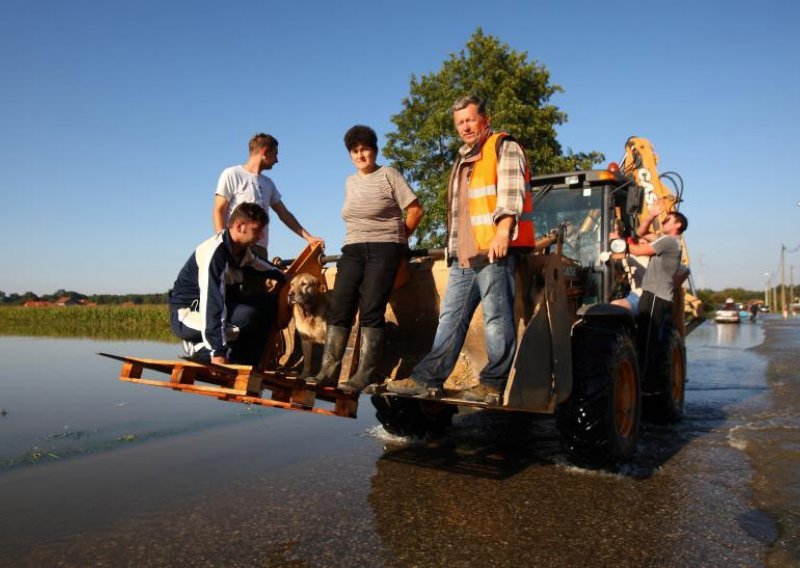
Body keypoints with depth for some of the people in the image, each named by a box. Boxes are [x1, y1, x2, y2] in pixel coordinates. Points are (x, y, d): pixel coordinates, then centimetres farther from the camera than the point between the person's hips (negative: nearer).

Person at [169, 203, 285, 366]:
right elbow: (211, 302, -33)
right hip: (187, 314, -9)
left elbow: (260, 265, 27)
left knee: (269, 302, -1)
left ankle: (244, 363, -2)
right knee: (247, 315, -32)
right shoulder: (214, 252, -26)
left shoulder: (242, 249, 1)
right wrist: (217, 351, -37)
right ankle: (200, 346, -10)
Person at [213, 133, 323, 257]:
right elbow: (218, 212, -3)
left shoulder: (268, 184, 21)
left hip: (261, 250, 7)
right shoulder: (232, 174, 1)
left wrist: (308, 237, 16)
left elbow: (284, 214, 23)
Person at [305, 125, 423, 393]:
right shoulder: (350, 182, 20)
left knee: (371, 311, -13)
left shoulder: (388, 175, 1)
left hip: (383, 250, -6)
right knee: (339, 308, -6)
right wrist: (359, 239, 14)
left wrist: (398, 239, 5)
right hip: (353, 250, 6)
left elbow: (415, 210, -1)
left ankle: (364, 376, -11)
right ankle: (328, 371, -5)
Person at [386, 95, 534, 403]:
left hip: (494, 252, -8)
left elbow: (511, 191, -12)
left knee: (497, 319, -6)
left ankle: (492, 384, 1)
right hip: (464, 257, 9)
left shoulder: (504, 148, 4)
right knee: (449, 319, 6)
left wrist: (503, 230, -24)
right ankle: (427, 379, 8)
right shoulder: (462, 161, 28)